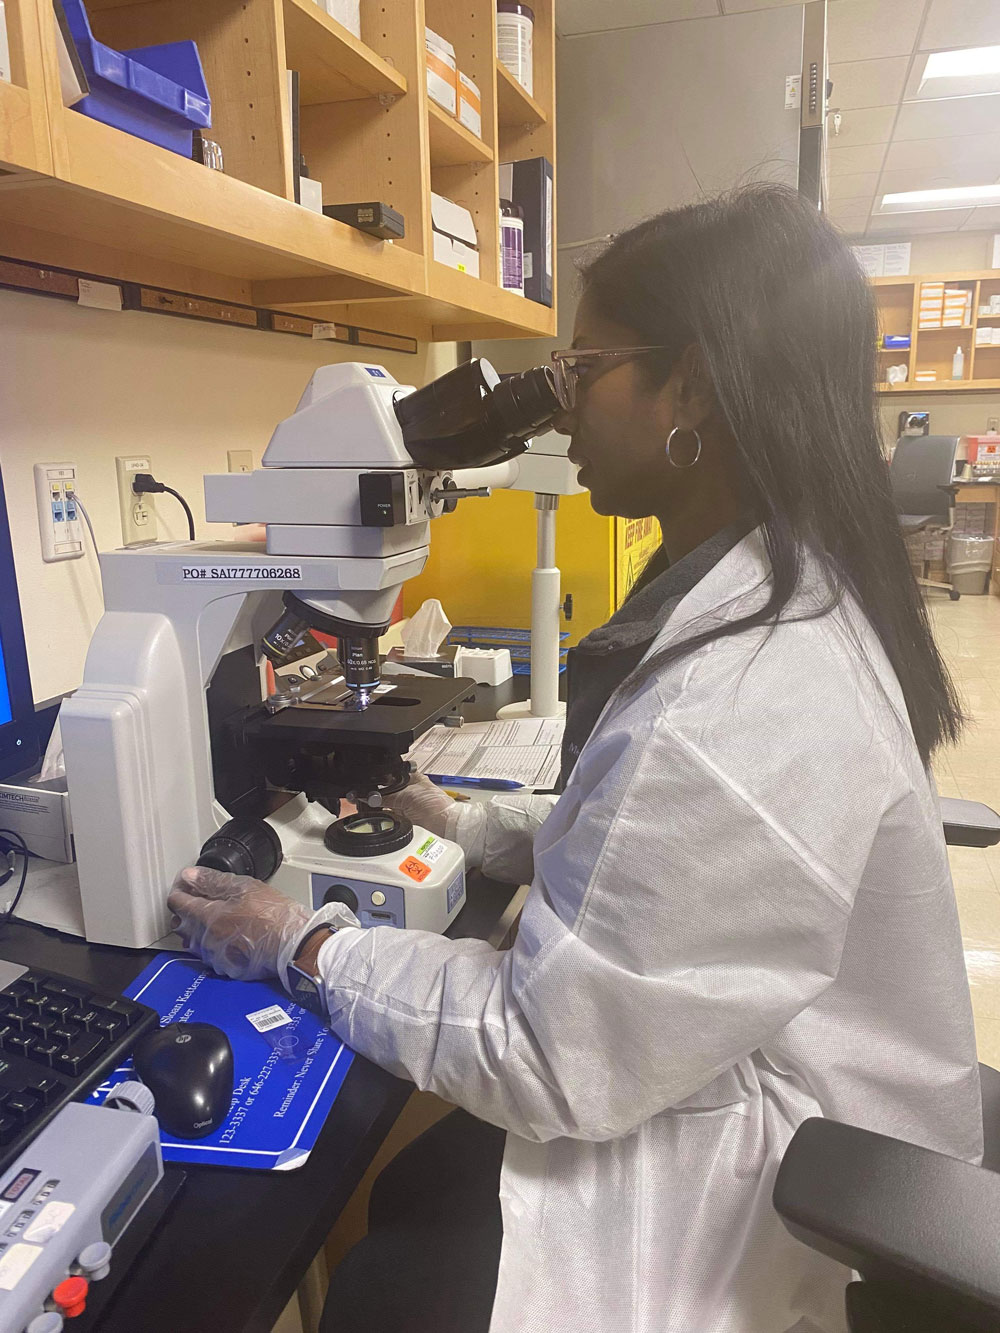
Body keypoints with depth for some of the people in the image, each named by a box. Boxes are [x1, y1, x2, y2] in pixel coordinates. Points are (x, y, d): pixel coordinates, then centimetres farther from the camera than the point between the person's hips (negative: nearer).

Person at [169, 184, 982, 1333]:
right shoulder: (792, 599, -1)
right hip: (734, 1071, 8)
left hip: (779, 1195, -8)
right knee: (403, 1193, 15)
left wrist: (303, 947, -14)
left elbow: (551, 1059, -26)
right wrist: (462, 823, 5)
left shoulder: (742, 705, -35)